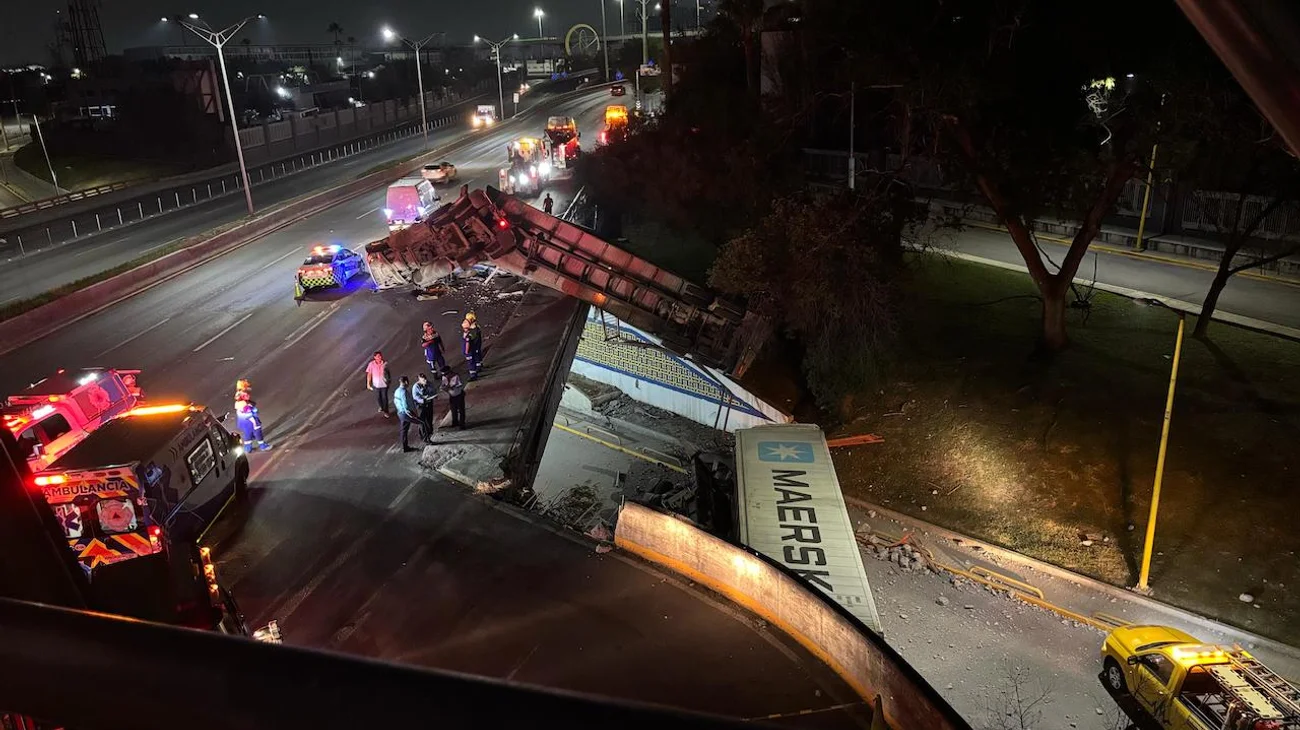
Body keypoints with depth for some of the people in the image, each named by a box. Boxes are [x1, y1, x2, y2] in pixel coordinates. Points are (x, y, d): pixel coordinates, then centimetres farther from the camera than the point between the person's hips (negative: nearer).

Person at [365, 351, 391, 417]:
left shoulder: (385, 364, -15)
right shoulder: (371, 364, -16)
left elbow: (388, 372, 1)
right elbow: (369, 374, -8)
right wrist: (368, 384, -6)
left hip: (384, 384, -1)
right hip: (376, 384, 1)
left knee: (384, 397, 7)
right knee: (378, 397, 19)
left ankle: (385, 411, 23)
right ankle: (381, 407, 47)